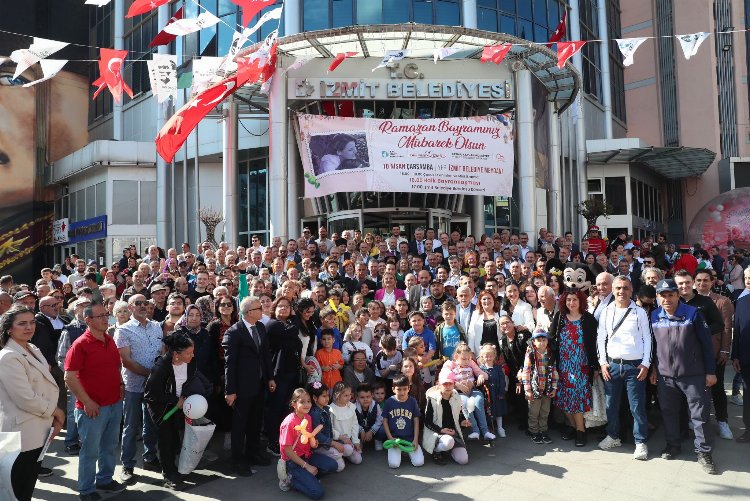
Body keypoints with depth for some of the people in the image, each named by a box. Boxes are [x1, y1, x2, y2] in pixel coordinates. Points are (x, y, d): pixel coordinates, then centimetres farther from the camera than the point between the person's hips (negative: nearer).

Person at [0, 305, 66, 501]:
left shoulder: (33, 350, 8)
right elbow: (26, 399, -22)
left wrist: (54, 417, 4)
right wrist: (55, 411, -9)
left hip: (38, 431, 8)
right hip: (22, 433, -8)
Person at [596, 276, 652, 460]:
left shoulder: (639, 312, -1)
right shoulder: (606, 312, 6)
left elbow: (647, 339, 0)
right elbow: (600, 338, 10)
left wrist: (646, 364, -5)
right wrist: (602, 362, 4)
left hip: (635, 365, -3)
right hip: (612, 364, 3)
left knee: (637, 406, 0)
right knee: (611, 403, 11)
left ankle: (641, 443, 13)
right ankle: (613, 436, 27)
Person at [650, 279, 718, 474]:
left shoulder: (693, 314, -8)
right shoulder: (654, 317, 1)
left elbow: (706, 343, -5)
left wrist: (710, 371, -6)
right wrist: (654, 369, 11)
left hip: (693, 375, -3)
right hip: (665, 375, 3)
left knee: (700, 414, 3)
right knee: (668, 412, 13)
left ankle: (704, 452, 16)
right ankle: (672, 445, 29)